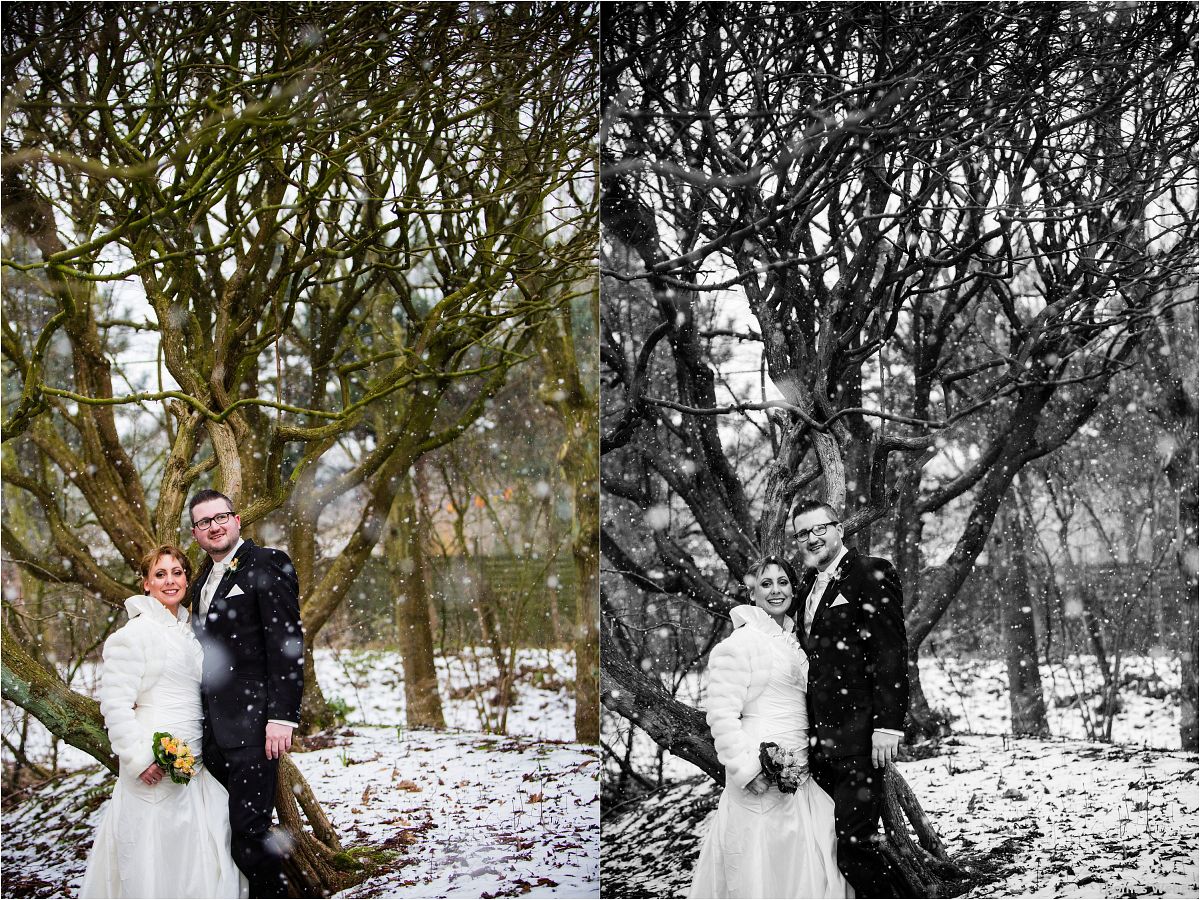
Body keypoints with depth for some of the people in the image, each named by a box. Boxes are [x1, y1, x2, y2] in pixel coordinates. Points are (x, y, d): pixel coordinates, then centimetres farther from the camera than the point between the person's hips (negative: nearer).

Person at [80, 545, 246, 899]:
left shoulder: (189, 633, 16)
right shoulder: (135, 632, -7)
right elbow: (114, 702, -13)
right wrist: (139, 759, -18)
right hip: (156, 769, -7)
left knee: (201, 855, 7)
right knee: (157, 856, -3)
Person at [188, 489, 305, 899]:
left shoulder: (268, 564, -5)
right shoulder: (203, 580, 20)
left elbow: (287, 644, -12)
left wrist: (282, 716, -18)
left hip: (250, 723, -8)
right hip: (212, 727, 8)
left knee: (249, 827, -11)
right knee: (223, 829, 10)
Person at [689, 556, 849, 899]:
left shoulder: (793, 643, 15)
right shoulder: (741, 643, -9)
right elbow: (722, 714, -13)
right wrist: (748, 769, -19)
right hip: (761, 780, -7)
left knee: (803, 868, 9)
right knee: (760, 871, -3)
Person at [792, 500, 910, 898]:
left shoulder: (872, 574, -4)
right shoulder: (808, 586, 19)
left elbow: (891, 652, -11)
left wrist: (888, 726, -17)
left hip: (857, 736, -8)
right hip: (819, 739, 8)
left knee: (853, 843, -13)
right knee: (827, 844, 7)